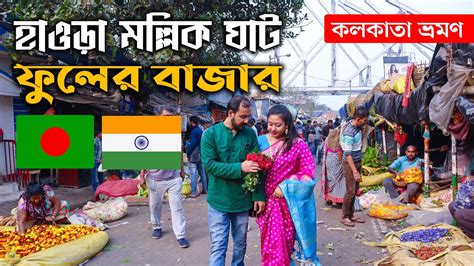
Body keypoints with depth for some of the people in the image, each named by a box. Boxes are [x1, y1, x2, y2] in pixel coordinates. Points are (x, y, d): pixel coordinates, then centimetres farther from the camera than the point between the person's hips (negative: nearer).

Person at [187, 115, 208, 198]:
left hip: (193, 155, -8)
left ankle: (194, 192, -1)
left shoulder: (194, 131, -14)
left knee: (194, 174, -4)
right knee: (202, 173, 14)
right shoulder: (201, 131, 10)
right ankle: (205, 189, 21)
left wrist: (188, 153, -9)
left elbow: (192, 144, -18)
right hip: (201, 155, 8)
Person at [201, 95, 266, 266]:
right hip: (219, 202, -3)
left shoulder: (250, 134, 0)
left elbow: (258, 165, 1)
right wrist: (240, 168, -25)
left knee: (241, 244, 19)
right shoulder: (211, 134, -8)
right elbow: (209, 165, -17)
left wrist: (259, 196, -4)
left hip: (243, 201, 3)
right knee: (218, 247, 5)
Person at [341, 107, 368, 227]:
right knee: (350, 191, -3)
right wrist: (355, 172, -25)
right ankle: (345, 217, 10)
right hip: (349, 163, -8)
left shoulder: (358, 127, 2)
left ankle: (351, 215, 23)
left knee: (355, 190, 12)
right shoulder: (349, 132, -25)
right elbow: (348, 154, -25)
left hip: (358, 162, 9)